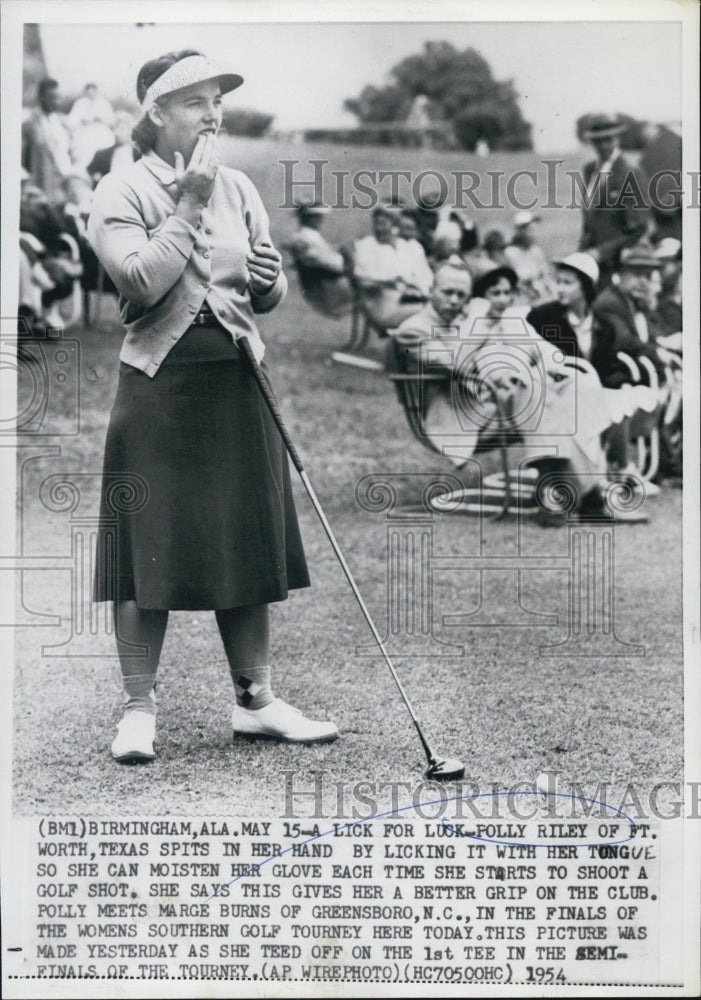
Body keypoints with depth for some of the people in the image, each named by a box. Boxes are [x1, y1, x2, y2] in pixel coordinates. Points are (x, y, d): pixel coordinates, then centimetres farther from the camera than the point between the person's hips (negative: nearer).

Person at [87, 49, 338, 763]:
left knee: (248, 544, 8)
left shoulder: (237, 189, 12)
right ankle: (139, 709, 10)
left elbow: (267, 299, 16)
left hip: (236, 383, 5)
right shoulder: (121, 193, -3)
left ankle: (254, 701, 19)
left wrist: (270, 279, -7)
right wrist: (189, 205, -13)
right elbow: (142, 283, -19)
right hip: (160, 387, -5)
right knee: (151, 548, -2)